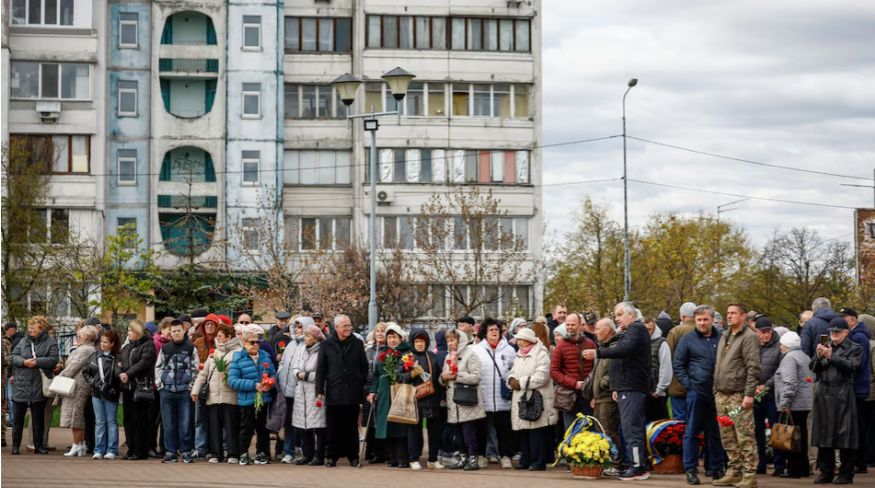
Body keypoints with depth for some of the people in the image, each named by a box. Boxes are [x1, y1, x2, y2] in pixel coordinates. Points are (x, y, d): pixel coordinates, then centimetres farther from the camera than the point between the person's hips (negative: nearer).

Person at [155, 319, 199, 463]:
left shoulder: (191, 348, 4)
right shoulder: (165, 349, 12)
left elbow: (196, 368, 3)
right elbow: (158, 367, 16)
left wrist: (191, 386, -5)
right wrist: (159, 384, 5)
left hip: (184, 391, -3)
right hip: (167, 391, 3)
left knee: (185, 423, -2)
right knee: (169, 423, 4)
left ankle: (186, 451, 5)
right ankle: (170, 451, 9)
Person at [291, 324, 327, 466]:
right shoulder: (300, 351, 14)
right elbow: (294, 368, 13)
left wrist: (307, 375, -12)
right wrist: (299, 374, -8)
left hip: (316, 393, -7)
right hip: (301, 393, 7)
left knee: (318, 426, -5)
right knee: (302, 426, 9)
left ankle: (319, 457, 1)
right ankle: (307, 455, 18)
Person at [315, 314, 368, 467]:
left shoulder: (358, 344, 7)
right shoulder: (327, 345, 5)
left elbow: (364, 368, 9)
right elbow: (321, 369, 5)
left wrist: (362, 388, 2)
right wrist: (319, 390, -1)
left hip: (352, 393, 0)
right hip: (333, 393, 0)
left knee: (351, 426, 6)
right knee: (333, 426, 2)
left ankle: (353, 456, 13)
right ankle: (333, 456, 10)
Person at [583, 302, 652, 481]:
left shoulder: (636, 329, -9)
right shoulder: (632, 331, 24)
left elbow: (625, 349, -27)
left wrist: (598, 353, -28)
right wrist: (617, 387, 25)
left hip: (631, 388, -11)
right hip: (629, 387, 11)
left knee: (631, 427, -13)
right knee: (635, 427, 11)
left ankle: (637, 467, -15)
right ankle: (642, 466, 13)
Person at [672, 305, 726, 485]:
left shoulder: (722, 338, 7)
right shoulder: (687, 340, 2)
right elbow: (678, 364, 3)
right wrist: (688, 384, -6)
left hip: (717, 393, 2)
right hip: (696, 392, -2)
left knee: (715, 433, 10)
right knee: (692, 432, 1)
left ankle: (717, 468, 17)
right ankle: (690, 469, 5)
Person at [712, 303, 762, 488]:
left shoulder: (749, 337, -7)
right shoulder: (725, 337, 20)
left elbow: (753, 368, -13)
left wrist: (749, 394, -18)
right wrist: (716, 391, 19)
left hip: (739, 395, -8)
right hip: (722, 395, 8)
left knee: (745, 436, -8)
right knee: (728, 437, 10)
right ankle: (734, 472, 17)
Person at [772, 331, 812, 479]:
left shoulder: (789, 358, -10)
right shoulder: (804, 357, 19)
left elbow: (790, 383, -20)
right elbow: (811, 379, 24)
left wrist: (784, 402, -18)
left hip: (793, 405, -10)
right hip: (805, 404, 10)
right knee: (801, 436, 13)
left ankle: (794, 469, -7)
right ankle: (803, 468, 16)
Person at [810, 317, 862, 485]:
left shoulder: (854, 349, 5)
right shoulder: (824, 347, 16)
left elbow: (850, 365, -10)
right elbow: (813, 368, 10)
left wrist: (831, 356, -16)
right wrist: (819, 357, -9)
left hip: (843, 394, -4)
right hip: (824, 393, 4)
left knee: (844, 433, -4)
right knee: (824, 433, 4)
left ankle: (846, 474, 1)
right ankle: (826, 472, 10)